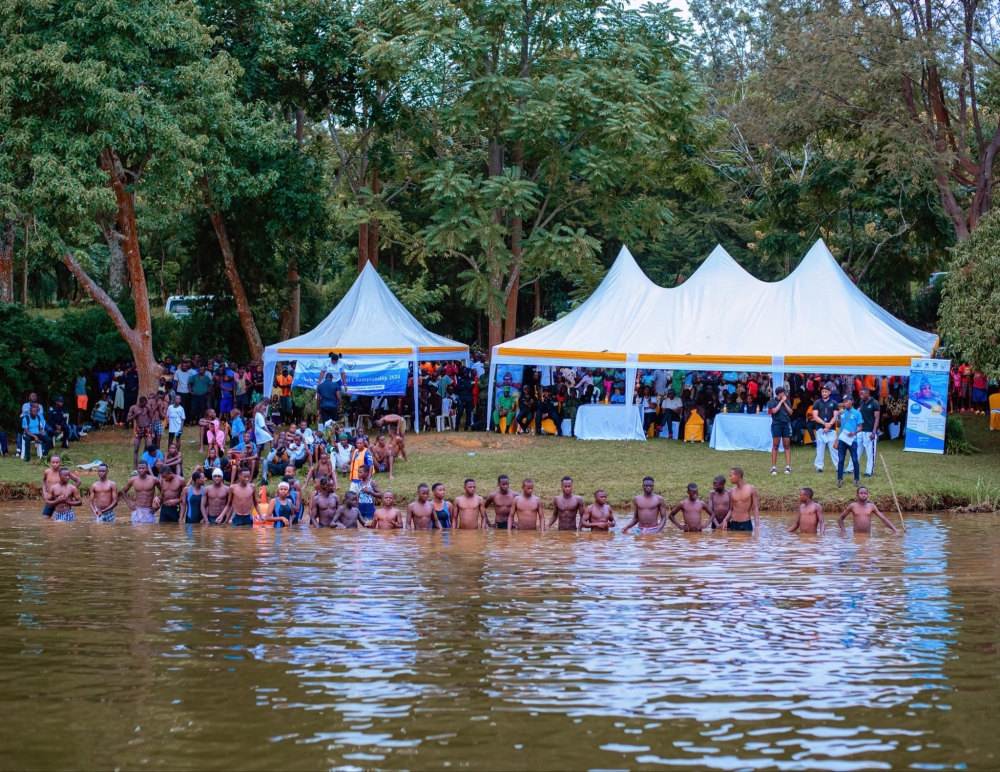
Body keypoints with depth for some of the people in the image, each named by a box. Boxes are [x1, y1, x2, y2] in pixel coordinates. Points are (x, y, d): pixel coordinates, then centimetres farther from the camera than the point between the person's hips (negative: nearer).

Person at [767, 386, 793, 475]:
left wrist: (785, 402, -2)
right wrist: (781, 401, -8)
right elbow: (774, 411, -14)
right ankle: (773, 467, 1)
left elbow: (790, 412, 5)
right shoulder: (772, 401, 0)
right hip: (776, 424, -4)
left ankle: (788, 467, 2)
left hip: (786, 424, 4)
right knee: (775, 445, -2)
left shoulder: (787, 401, 12)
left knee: (787, 445, 1)